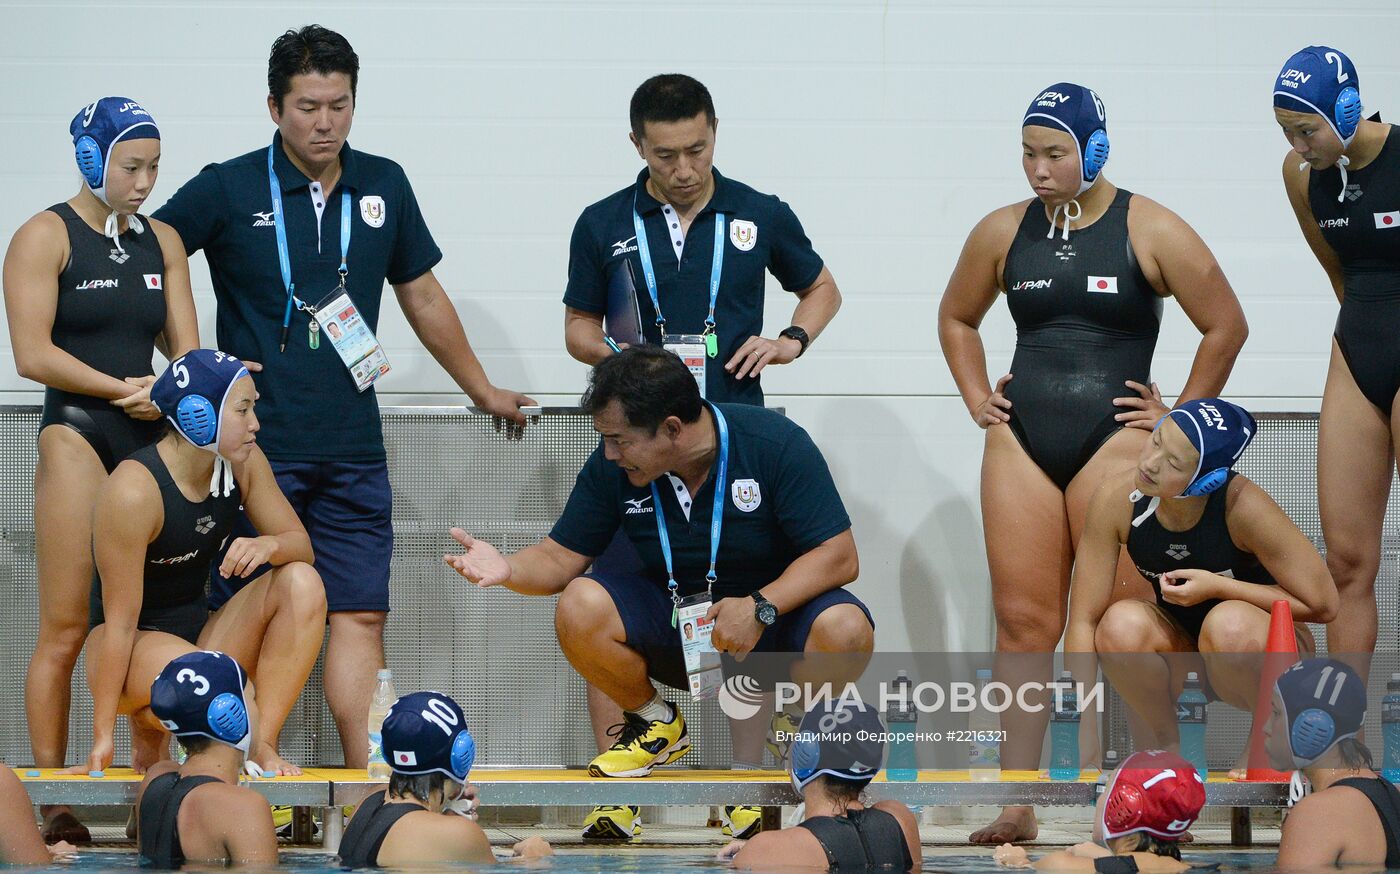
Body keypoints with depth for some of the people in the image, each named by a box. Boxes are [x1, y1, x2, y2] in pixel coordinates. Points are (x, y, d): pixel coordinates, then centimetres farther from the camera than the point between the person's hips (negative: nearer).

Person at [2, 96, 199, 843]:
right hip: (77, 437, -5)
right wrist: (124, 388, -9)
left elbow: (185, 348, 12)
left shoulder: (161, 242, 15)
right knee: (65, 630, -8)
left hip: (151, 439, 6)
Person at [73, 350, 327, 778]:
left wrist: (268, 545, -25)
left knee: (302, 583, -17)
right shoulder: (134, 490, -24)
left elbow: (299, 544, 3)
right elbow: (120, 621, -24)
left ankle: (263, 745, -16)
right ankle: (148, 728, -2)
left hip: (200, 630, 7)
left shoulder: (243, 463, -4)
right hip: (133, 648, -7)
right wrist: (102, 738, -23)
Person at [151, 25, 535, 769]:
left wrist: (484, 392, 29)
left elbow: (422, 297, 22)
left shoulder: (383, 187, 10)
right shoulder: (227, 190, -3)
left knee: (360, 614, -1)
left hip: (352, 450, 3)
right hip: (255, 447, -3)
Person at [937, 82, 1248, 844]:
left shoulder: (1150, 232, -5)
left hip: (1114, 438, -3)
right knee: (1023, 622, 1)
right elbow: (956, 318, 23)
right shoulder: (1003, 232, 6)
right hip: (1020, 442, 3)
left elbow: (1225, 327, 1)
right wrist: (978, 400, 13)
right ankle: (1016, 804, 3)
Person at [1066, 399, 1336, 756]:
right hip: (1180, 648, 2)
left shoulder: (1242, 506, -27)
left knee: (1229, 624, -36)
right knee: (1122, 625, -31)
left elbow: (1322, 604, -19)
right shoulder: (1118, 499, -20)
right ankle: (1163, 746, -3)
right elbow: (1083, 619, -17)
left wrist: (1217, 586, -26)